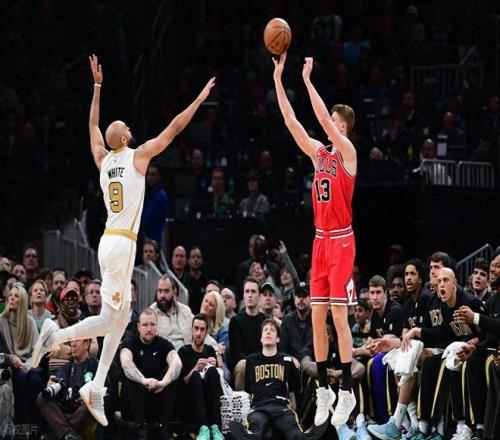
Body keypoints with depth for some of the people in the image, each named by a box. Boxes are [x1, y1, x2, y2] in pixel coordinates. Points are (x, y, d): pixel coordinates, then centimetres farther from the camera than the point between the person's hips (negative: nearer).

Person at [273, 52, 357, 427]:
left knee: (338, 316, -9)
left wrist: (308, 80, -14)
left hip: (341, 241, -7)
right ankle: (324, 389, 11)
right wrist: (278, 81, 3)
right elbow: (291, 121, 9)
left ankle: (347, 393, -6)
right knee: (317, 316, 5)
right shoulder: (319, 153, 12)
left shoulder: (347, 152, -6)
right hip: (321, 240, 7)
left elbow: (323, 118, -18)